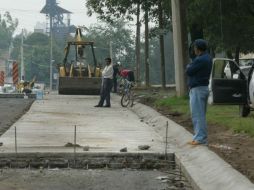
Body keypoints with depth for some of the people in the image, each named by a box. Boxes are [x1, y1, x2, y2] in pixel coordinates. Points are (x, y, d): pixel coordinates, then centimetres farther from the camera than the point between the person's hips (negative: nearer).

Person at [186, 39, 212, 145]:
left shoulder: (200, 60, -20)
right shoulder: (207, 58, 12)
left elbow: (189, 72, -13)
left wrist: (188, 67, 6)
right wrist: (190, 67, 3)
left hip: (198, 89, -11)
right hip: (203, 88, 11)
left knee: (198, 115, -8)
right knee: (200, 115, 15)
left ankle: (201, 138, -7)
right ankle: (200, 137, 20)